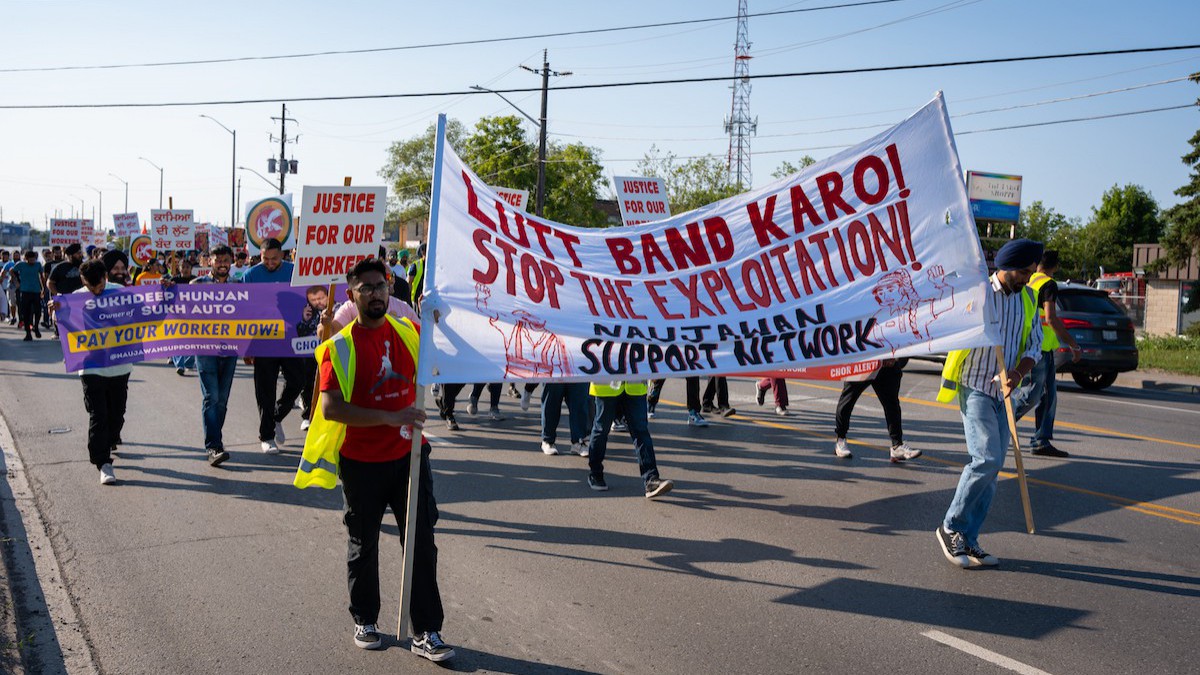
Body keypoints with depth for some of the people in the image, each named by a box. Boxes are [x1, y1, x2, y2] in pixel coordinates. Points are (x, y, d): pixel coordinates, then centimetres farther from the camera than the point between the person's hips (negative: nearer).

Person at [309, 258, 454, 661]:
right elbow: (330, 408, -23)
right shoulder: (340, 346, -12)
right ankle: (364, 620, 33)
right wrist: (390, 417, -29)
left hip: (408, 456, 3)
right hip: (362, 463, -3)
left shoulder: (408, 332, 2)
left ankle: (427, 632, 11)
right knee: (364, 545, 14)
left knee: (422, 543, 3)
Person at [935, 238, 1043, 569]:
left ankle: (967, 540, 13)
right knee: (987, 459, -19)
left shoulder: (1028, 299, 10)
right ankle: (950, 527, -3)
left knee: (991, 469, 5)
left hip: (1004, 394, 6)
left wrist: (1018, 373, -12)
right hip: (975, 390, -6)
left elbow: (1034, 346, 8)